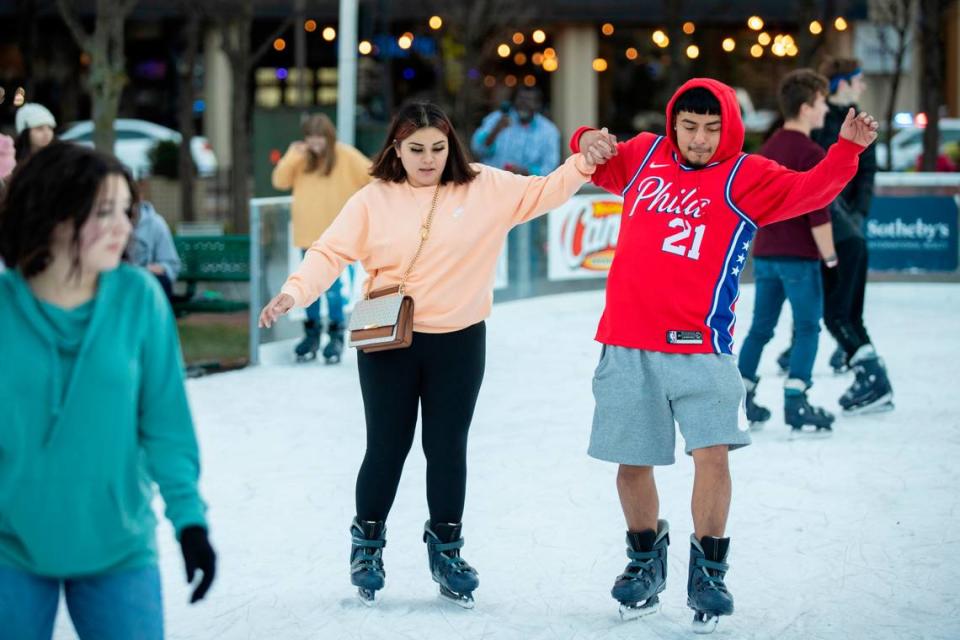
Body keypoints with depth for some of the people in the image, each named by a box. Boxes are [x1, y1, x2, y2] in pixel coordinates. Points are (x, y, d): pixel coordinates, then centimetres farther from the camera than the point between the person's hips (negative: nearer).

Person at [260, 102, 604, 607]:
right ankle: (368, 544, 26)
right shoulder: (373, 200, -4)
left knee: (448, 448, 9)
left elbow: (542, 192, 1)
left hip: (459, 342, 1)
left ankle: (446, 548, 25)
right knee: (387, 448, 7)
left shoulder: (485, 188, 0)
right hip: (388, 344, -1)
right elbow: (330, 253, -8)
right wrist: (295, 291, -22)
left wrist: (582, 165, -15)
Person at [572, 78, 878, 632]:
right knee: (633, 462, 9)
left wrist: (847, 150, -28)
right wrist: (589, 142, 7)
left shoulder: (746, 178, 0)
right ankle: (646, 561, 34)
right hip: (628, 345, 3)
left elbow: (809, 190, -13)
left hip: (699, 346, -3)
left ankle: (708, 572, 4)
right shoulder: (644, 156, 9)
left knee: (712, 452, -15)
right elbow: (603, 166, 28)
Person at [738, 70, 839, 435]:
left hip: (765, 254, 7)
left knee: (760, 327, 13)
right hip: (799, 256, -7)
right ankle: (795, 403, -6)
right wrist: (830, 257, -9)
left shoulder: (768, 149, 12)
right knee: (807, 328, 0)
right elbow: (818, 214, -17)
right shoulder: (811, 154, -13)